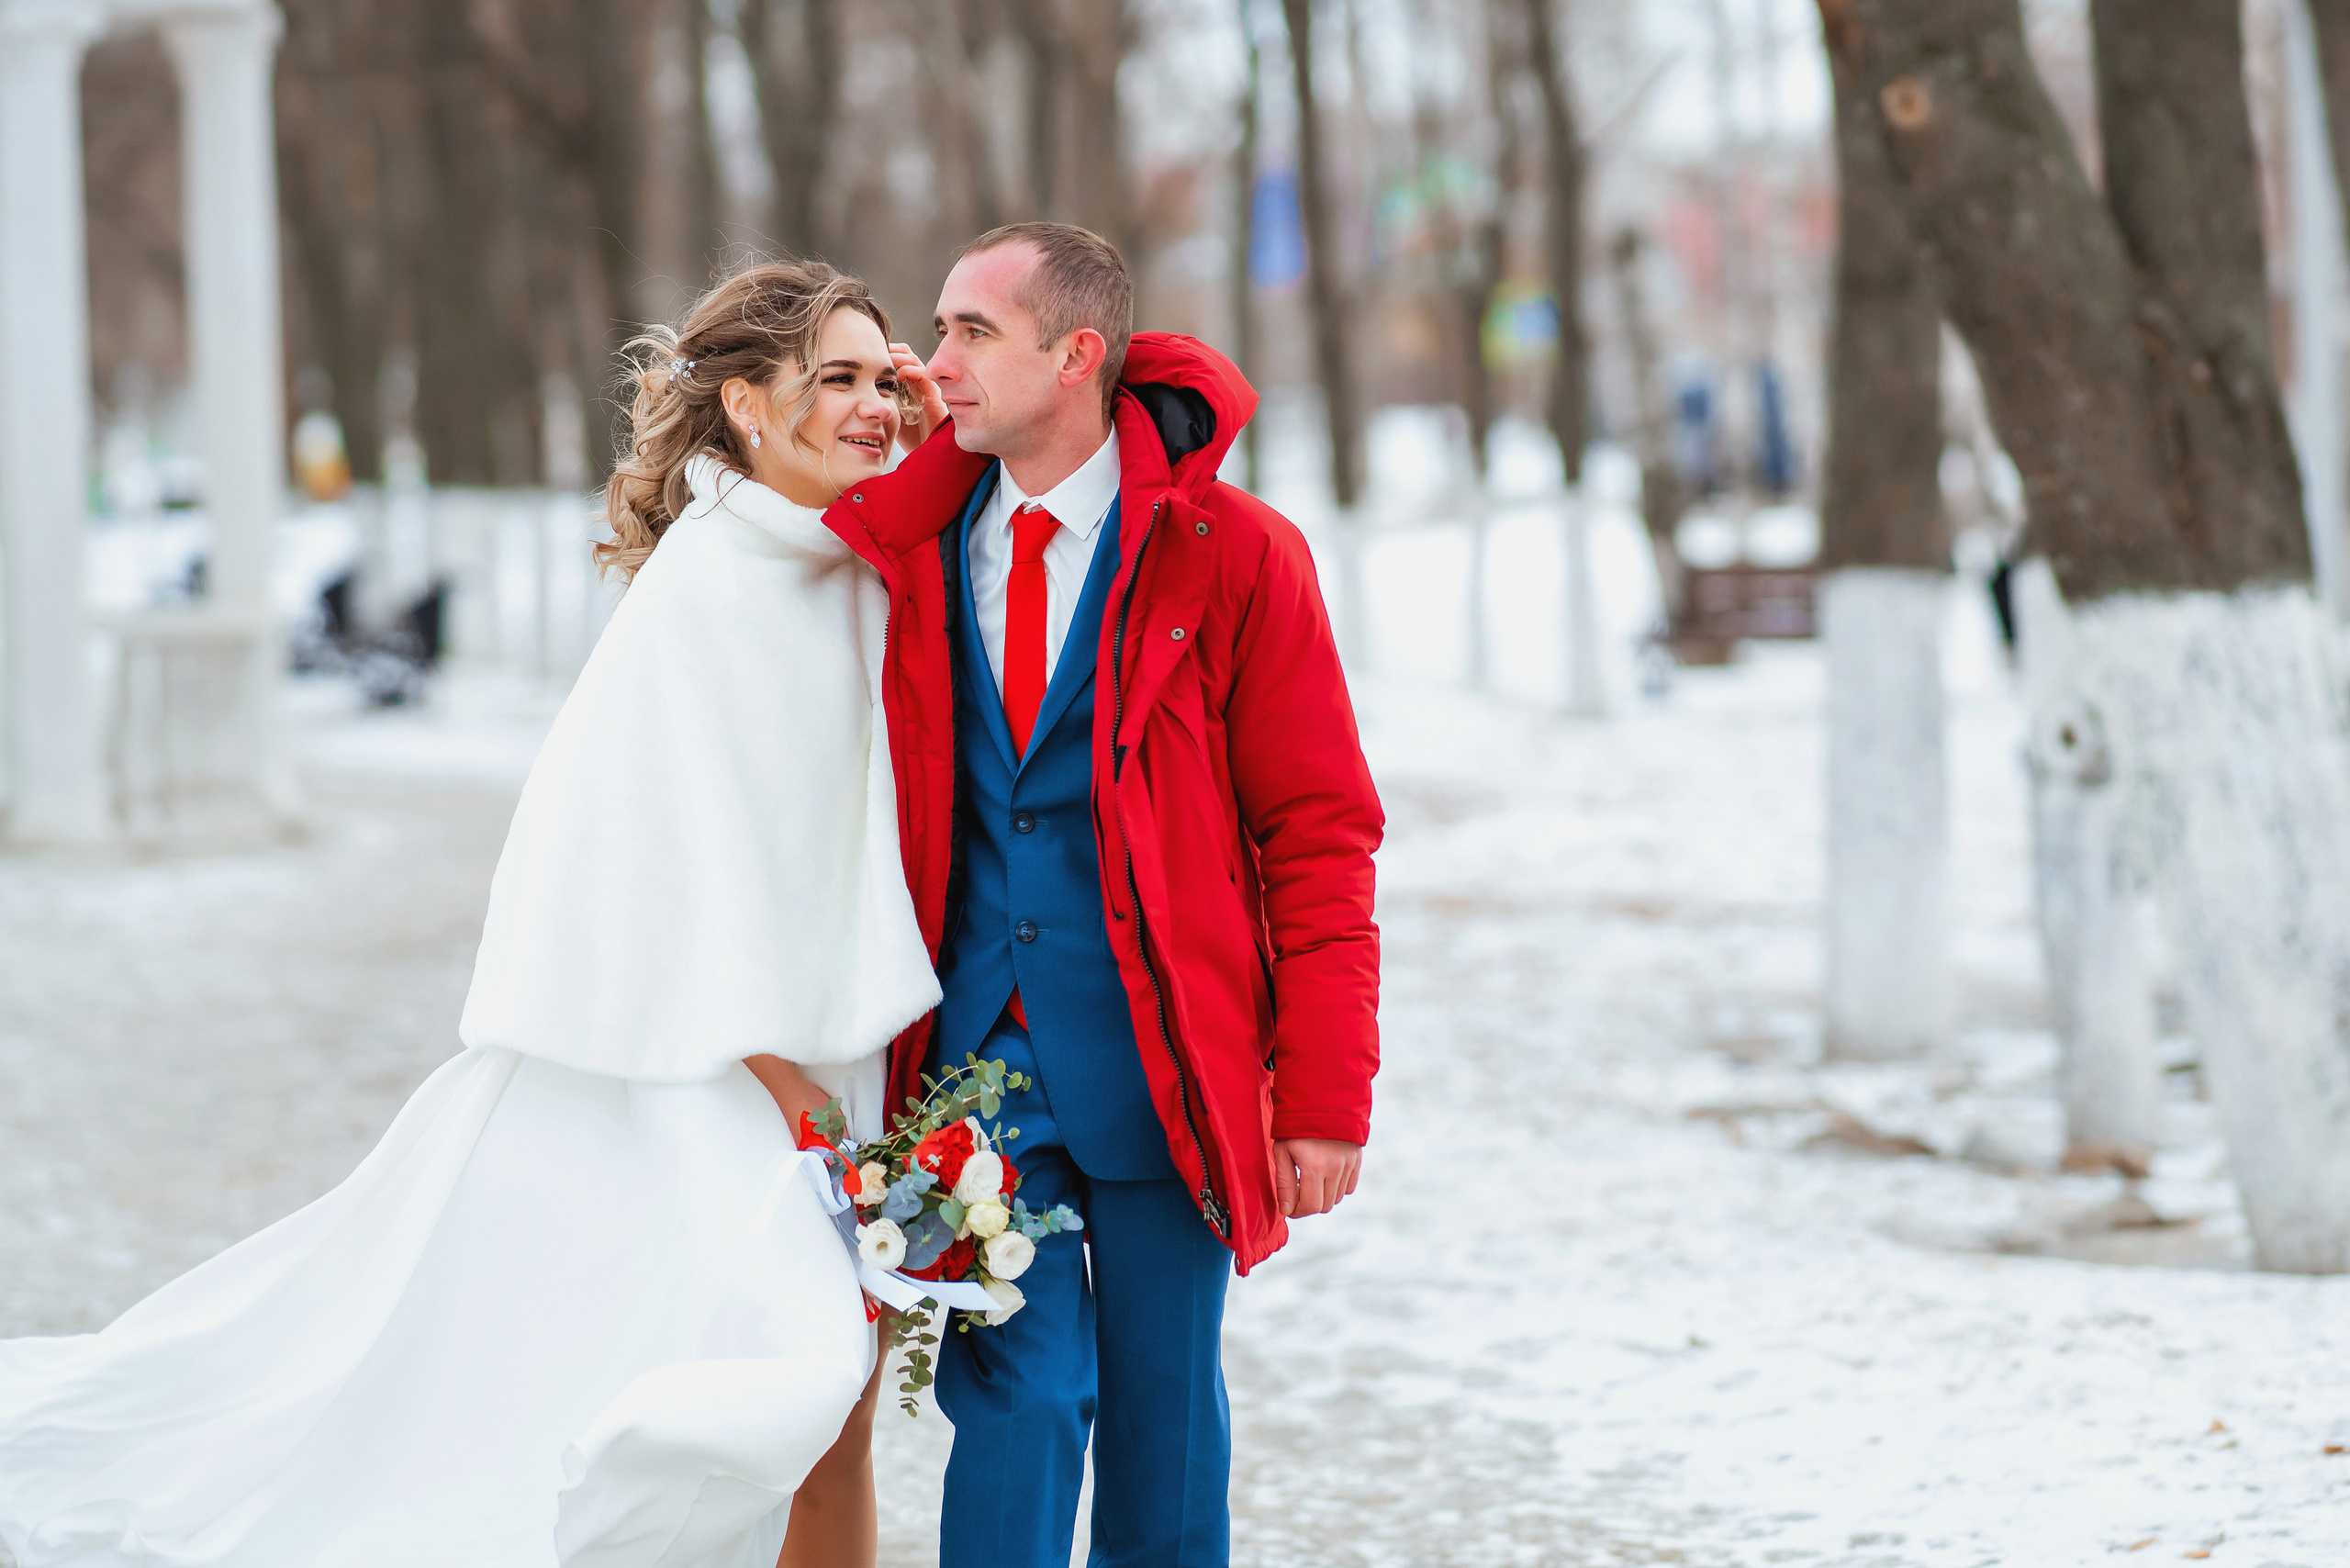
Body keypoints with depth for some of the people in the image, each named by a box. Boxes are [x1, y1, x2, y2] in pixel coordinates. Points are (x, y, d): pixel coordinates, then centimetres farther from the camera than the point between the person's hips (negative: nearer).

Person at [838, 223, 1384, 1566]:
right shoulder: (916, 542, 9)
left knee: (1165, 1401, 7)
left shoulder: (1231, 556, -4)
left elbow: (1320, 835, -5)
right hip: (978, 1054, 2)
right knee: (1018, 1390, -4)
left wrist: (1327, 1092, -8)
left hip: (1161, 1066, -2)